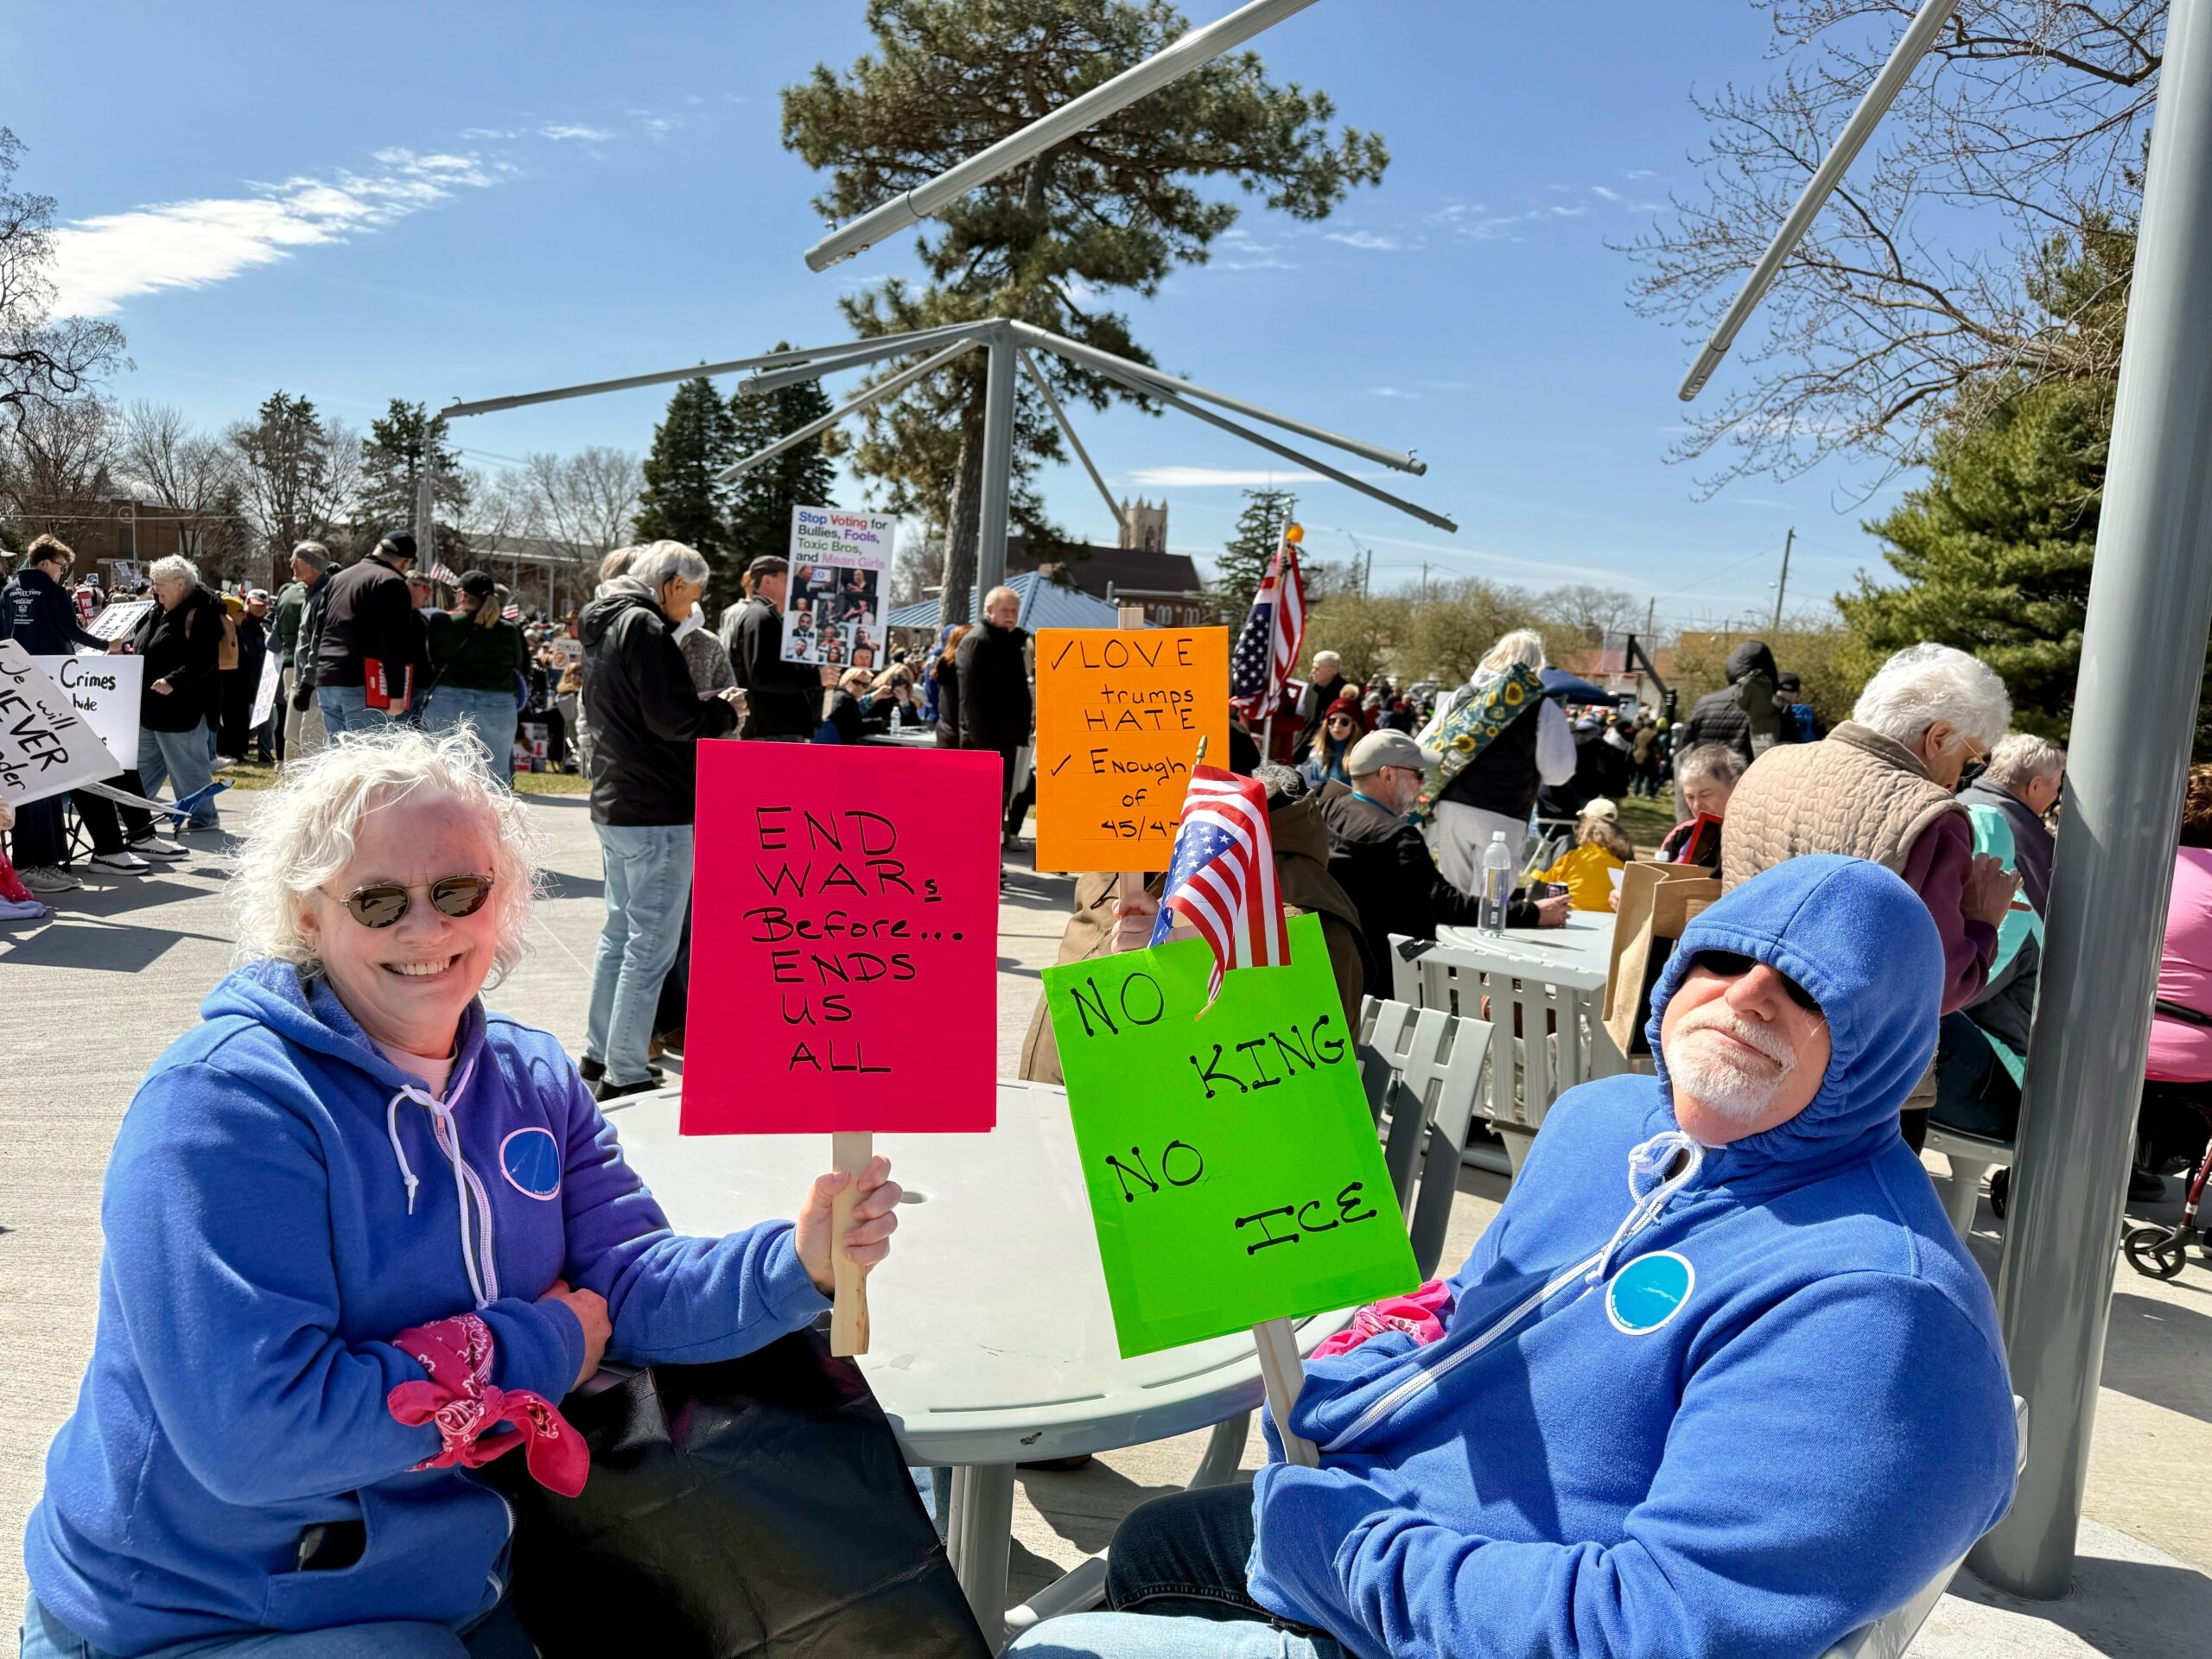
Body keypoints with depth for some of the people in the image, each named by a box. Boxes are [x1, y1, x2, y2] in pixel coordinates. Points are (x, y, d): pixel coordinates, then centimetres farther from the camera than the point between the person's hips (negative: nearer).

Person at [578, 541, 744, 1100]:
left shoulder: (603, 626, 16)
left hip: (612, 805, 10)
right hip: (657, 812, -10)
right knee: (651, 945, -4)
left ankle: (601, 1054, 29)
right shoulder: (645, 628, -15)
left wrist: (702, 708, 10)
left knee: (620, 932, 19)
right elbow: (673, 718, -23)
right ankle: (625, 1075, 0)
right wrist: (723, 710, -5)